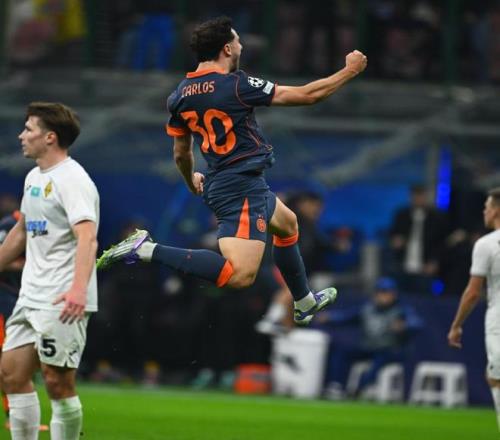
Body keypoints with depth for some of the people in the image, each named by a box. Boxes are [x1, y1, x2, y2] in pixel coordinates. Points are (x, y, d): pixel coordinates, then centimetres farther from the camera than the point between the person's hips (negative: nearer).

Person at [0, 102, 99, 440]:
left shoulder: (72, 180, -14)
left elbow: (87, 236, -27)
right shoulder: (35, 177, 16)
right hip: (31, 296, 9)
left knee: (58, 383, -8)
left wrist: (79, 288, -40)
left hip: (63, 302, -9)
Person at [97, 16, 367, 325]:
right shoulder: (237, 85, -17)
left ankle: (305, 304, 44)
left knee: (287, 224, 32)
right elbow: (307, 95, -11)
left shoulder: (182, 95, 4)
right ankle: (148, 250, -23)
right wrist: (350, 71, 2)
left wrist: (192, 181, 38)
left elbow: (181, 154, 16)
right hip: (243, 187, -9)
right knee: (239, 274, -20)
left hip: (220, 182, 10)